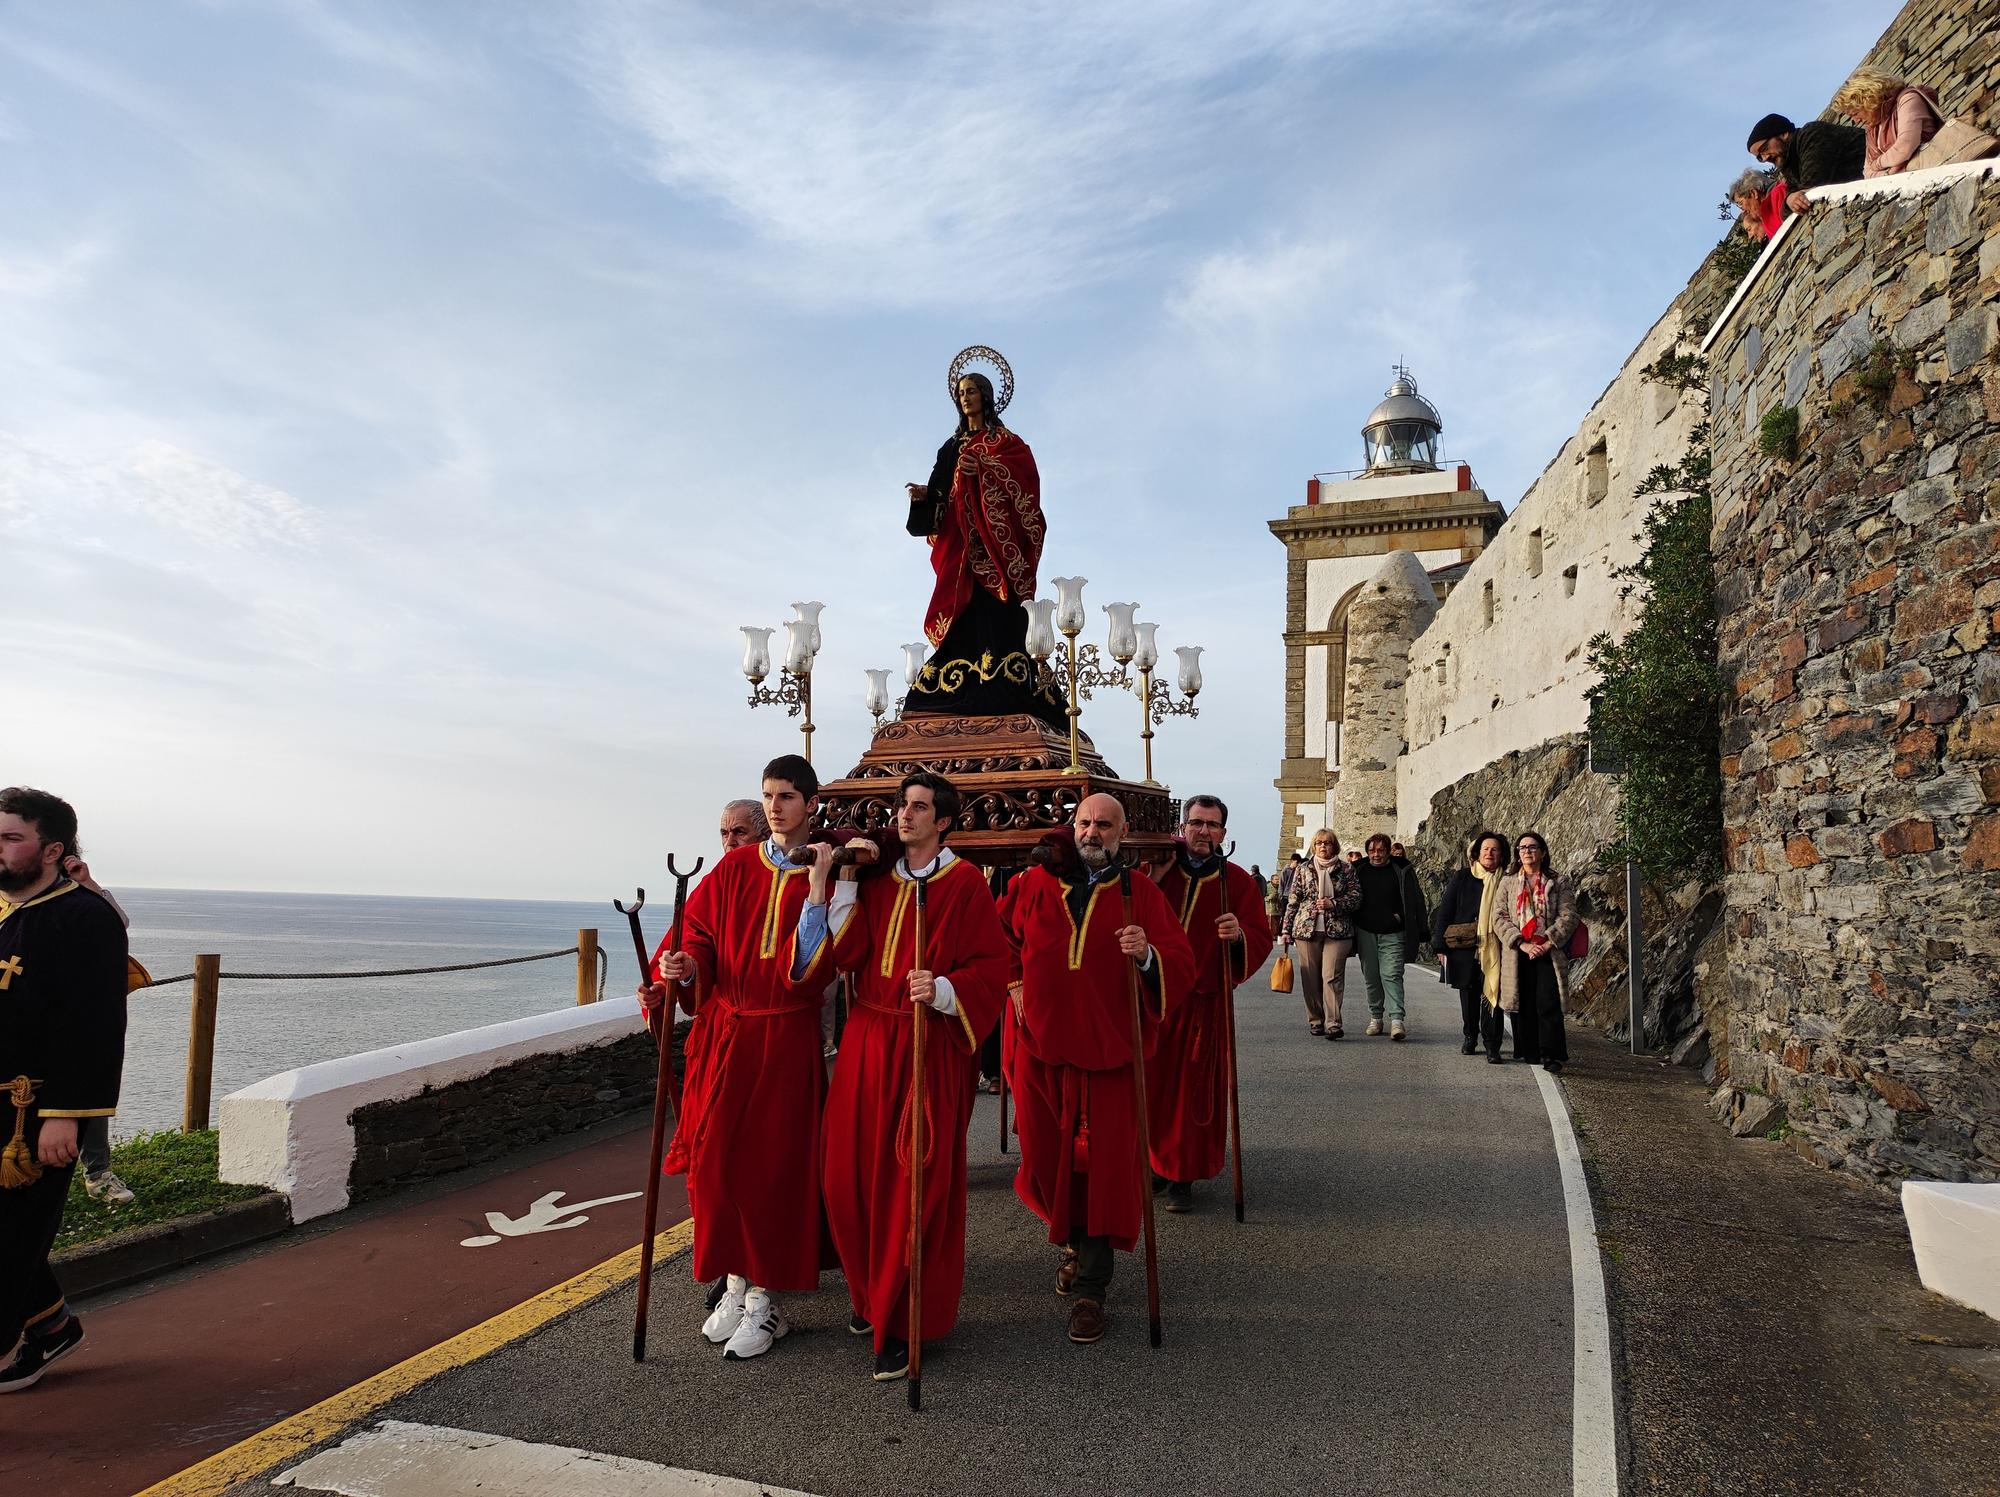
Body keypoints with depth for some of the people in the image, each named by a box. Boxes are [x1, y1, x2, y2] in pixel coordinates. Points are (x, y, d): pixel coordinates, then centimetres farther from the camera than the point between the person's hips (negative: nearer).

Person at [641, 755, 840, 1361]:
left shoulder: (825, 875, -4)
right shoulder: (735, 868, 6)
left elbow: (810, 969, -15)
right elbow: (699, 935, 4)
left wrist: (818, 884, -22)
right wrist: (682, 969, -17)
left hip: (786, 1040, -3)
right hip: (723, 1033, 3)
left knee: (773, 1164, 2)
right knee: (717, 1159, 6)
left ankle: (766, 1297, 16)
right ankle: (737, 1281, 24)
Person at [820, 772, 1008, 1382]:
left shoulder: (964, 883, -5)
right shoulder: (877, 879, 11)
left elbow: (992, 966, -9)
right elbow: (846, 952, 1)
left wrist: (945, 990, -25)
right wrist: (845, 882, -5)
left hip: (931, 1047, -5)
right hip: (868, 1041, 5)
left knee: (915, 1186, -1)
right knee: (850, 1174, 8)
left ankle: (905, 1324, 11)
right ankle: (873, 1293, 30)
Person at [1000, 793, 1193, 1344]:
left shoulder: (1140, 894, 0)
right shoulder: (1034, 884, 4)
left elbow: (1181, 964, -6)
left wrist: (1148, 955, -26)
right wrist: (1015, 982, 7)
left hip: (1110, 1048, -2)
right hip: (1041, 1043, 2)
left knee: (1104, 1163, -3)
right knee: (1048, 1155, 10)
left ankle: (1090, 1288, 6)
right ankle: (1074, 1243, 37)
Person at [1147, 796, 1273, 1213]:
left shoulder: (1238, 883, 2)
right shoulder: (1157, 872, 3)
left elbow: (1262, 939, -1)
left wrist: (1240, 935, -23)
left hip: (1202, 1006, -1)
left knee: (1192, 1091, 1)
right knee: (1148, 1086, 6)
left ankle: (1181, 1176, 12)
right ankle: (1146, 1162, 25)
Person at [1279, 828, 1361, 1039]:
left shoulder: (1346, 870, 7)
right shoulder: (1304, 871, 10)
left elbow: (1356, 897, 3)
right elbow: (1293, 902, 11)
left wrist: (1333, 904, -12)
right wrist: (1286, 929, 7)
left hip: (1337, 931, -2)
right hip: (1306, 930, 2)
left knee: (1332, 976, -11)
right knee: (1310, 978, 3)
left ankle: (1333, 1023, -13)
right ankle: (1315, 1021, 14)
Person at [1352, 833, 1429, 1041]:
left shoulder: (1401, 872, 0)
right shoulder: (1358, 871, 6)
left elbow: (1415, 900, 1)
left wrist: (1421, 930, -4)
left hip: (1392, 935, -3)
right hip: (1366, 933, 3)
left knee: (1392, 975, -12)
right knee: (1371, 978, 9)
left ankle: (1396, 1020, -16)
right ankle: (1376, 1018, 20)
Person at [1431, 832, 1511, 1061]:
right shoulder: (1461, 878, 3)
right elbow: (1444, 912, 2)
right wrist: (1441, 946, -2)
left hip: (1494, 951, -1)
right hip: (1464, 949, 1)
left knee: (1492, 995, -7)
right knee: (1468, 996, 12)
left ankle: (1492, 1045, -1)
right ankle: (1471, 1037, 28)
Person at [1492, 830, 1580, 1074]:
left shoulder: (1558, 882, 8)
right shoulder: (1508, 883, 12)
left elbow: (1568, 916, 0)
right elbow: (1499, 917, 3)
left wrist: (1548, 943, -12)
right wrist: (1522, 944, -10)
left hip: (1549, 953, -2)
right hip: (1518, 955, 2)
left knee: (1548, 1005, -10)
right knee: (1523, 1006, 3)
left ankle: (1552, 1056, -6)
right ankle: (1529, 1054, 12)